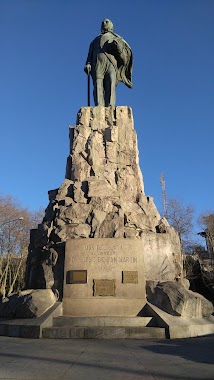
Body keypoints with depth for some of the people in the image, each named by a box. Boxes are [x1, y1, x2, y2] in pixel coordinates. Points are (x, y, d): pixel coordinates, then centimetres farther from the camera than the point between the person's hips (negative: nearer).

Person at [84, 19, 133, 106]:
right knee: (98, 85, -20)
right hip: (97, 61, 1)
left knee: (111, 85, -23)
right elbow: (90, 54, 23)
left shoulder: (115, 37, 31)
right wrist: (88, 64, 2)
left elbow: (127, 48, 14)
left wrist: (118, 45, -8)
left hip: (111, 61, -1)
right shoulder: (96, 40, 37)